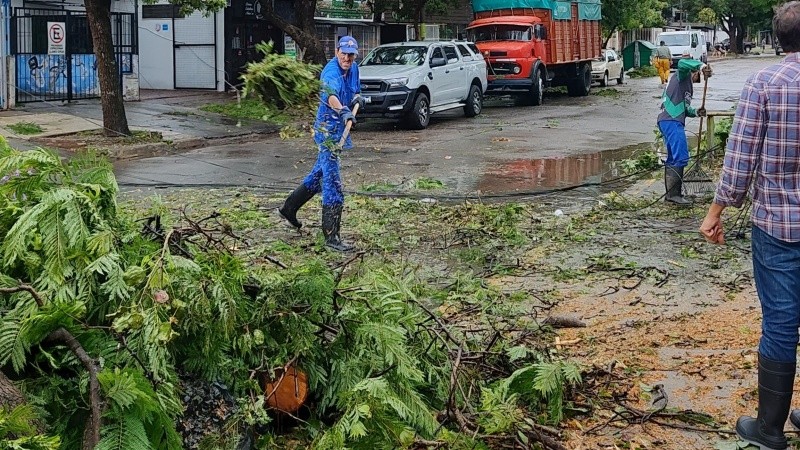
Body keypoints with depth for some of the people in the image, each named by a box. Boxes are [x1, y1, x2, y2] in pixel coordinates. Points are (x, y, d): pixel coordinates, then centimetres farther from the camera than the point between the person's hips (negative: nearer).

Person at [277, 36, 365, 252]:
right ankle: (331, 236, -7)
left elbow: (356, 90, 26)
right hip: (328, 128, -10)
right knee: (332, 181, -10)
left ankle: (289, 208, 40)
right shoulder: (331, 72, -22)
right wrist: (344, 111, -62)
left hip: (339, 128, 10)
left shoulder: (353, 68, 7)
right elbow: (331, 96, -43)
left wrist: (357, 98, 2)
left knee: (320, 173, 23)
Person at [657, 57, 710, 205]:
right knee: (681, 157, -14)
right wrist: (701, 65, -25)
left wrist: (696, 112, 12)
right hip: (671, 121, -10)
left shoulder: (687, 85, 30)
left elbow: (684, 108, 27)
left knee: (673, 159, 13)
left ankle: (671, 194, 16)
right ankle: (674, 194, -16)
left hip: (670, 121, 10)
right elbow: (682, 63, -20)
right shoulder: (682, 76, 3)